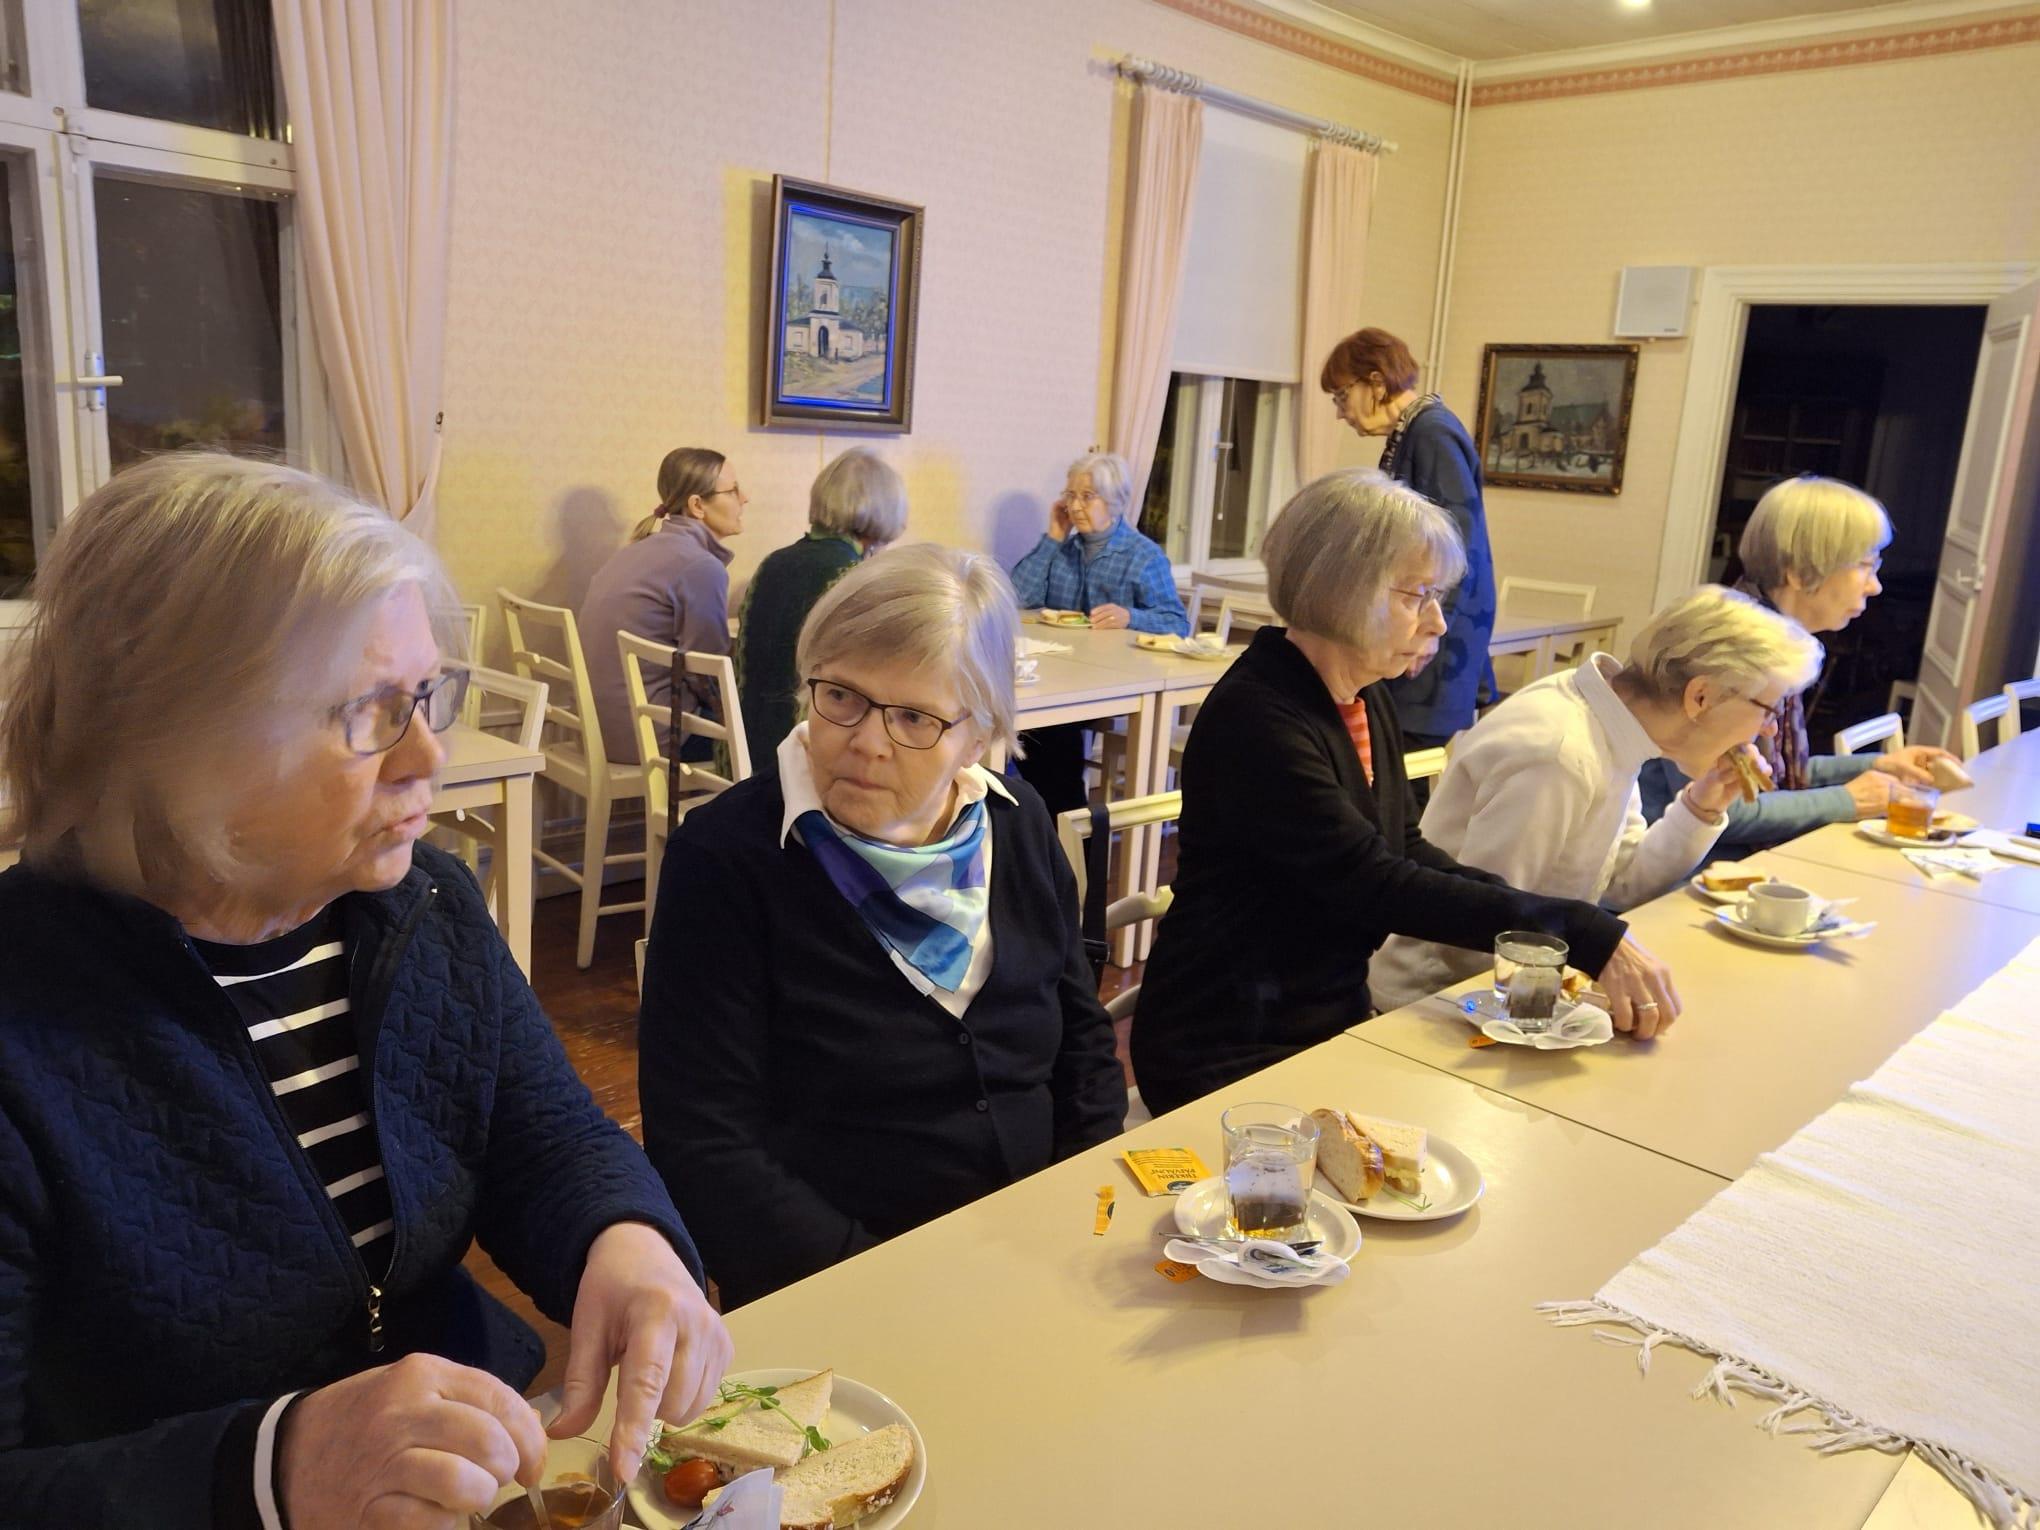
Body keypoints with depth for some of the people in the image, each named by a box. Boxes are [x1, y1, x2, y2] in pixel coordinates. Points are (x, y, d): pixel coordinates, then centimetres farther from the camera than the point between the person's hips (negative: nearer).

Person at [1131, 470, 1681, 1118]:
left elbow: (1407, 853, 8)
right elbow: (1376, 886, -26)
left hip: (1334, 1021, 8)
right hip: (1227, 1058, -8)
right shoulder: (1256, 720, -23)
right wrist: (1589, 938, -26)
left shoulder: (1370, 699, 5)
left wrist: (1546, 933, -7)